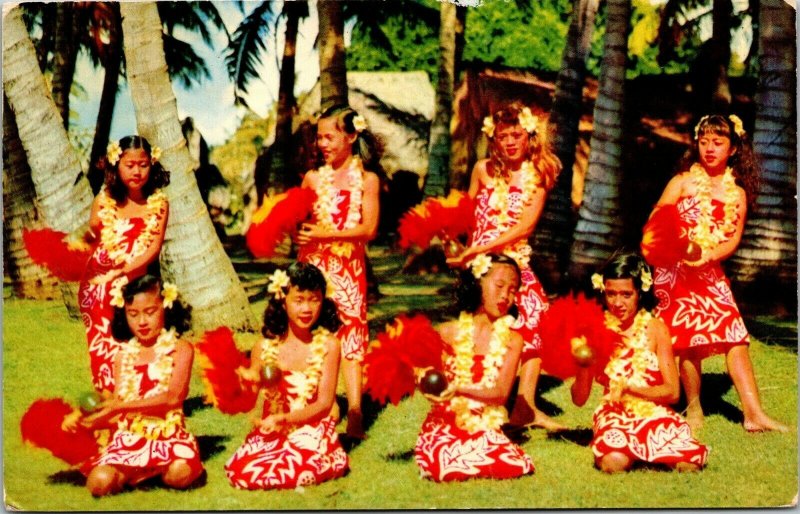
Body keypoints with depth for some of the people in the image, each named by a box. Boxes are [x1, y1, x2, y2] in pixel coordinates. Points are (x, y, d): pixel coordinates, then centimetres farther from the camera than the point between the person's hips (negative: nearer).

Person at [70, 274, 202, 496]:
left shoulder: (180, 349, 0)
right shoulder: (123, 355, 12)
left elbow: (172, 397, -13)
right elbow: (117, 413, 10)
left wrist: (117, 405, -19)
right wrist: (90, 420, -11)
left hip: (168, 433, -3)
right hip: (129, 436, 3)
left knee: (181, 474, -35)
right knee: (99, 483, -25)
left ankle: (159, 470, 2)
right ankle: (138, 472, 7)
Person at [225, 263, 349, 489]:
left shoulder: (327, 345, -3)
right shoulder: (265, 348, 2)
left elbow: (324, 403, -6)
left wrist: (282, 418, -19)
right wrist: (248, 382, -13)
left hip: (312, 431, -2)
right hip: (272, 431, 2)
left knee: (303, 466, -33)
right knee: (239, 471, -23)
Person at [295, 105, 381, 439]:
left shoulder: (366, 179, 1)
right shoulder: (313, 178, 8)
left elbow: (368, 228, -7)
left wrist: (326, 234, -16)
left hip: (349, 265, -2)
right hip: (314, 264, 2)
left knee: (351, 330, -4)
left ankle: (354, 412, -8)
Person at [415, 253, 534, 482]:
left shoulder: (512, 339, 2)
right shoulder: (449, 332, 0)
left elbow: (501, 393, -7)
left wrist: (459, 388, -23)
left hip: (485, 428, 2)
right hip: (445, 424, -2)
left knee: (517, 465, -23)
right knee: (444, 468, -31)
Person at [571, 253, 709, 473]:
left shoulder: (655, 328, -1)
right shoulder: (597, 330, 0)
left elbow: (672, 392, -2)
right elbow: (579, 399, 2)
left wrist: (628, 385, -15)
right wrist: (583, 366, -17)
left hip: (654, 413, 1)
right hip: (615, 415, -1)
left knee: (689, 464, -25)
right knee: (613, 463, -33)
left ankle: (649, 449, 3)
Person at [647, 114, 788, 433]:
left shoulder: (738, 193, 9)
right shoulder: (684, 181, 1)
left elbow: (734, 238, 2)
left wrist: (708, 256, -16)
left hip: (711, 272, 3)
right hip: (675, 269, -3)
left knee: (736, 336, -3)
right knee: (691, 338, -5)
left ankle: (753, 413, -2)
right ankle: (693, 410, 10)